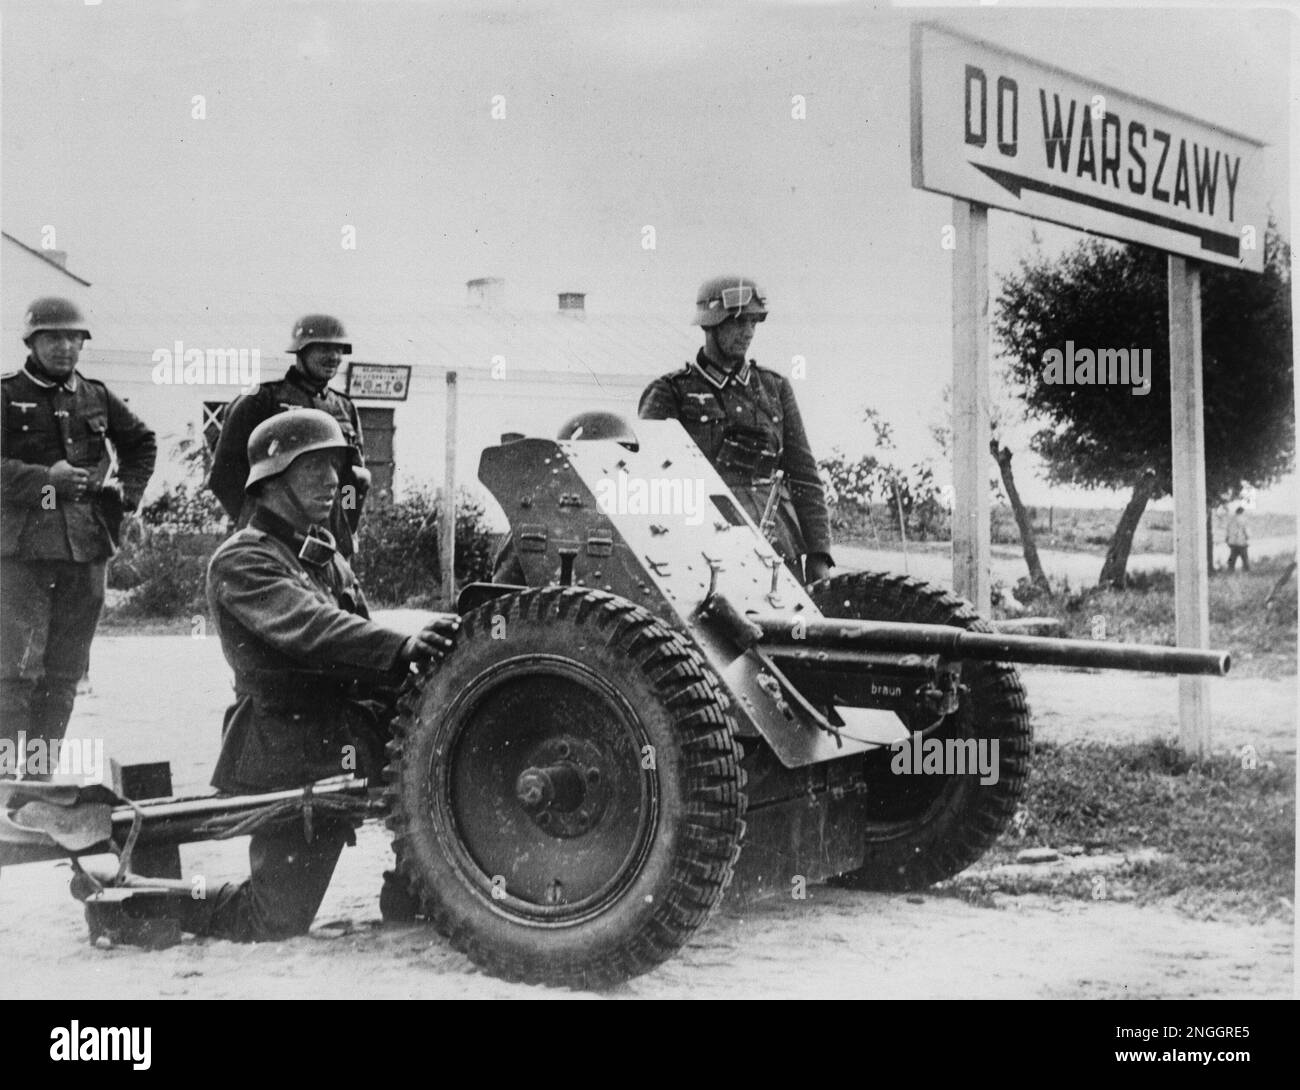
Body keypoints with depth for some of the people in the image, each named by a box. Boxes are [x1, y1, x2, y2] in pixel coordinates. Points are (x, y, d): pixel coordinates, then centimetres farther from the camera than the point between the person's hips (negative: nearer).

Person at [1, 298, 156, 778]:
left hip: (87, 548, 5)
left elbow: (142, 443, 28)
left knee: (66, 671, 8)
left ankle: (41, 773, 16)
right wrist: (44, 479, -20)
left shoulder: (98, 398, 12)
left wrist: (127, 491, 14)